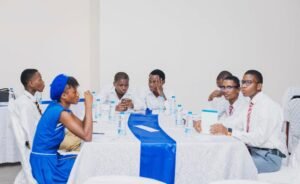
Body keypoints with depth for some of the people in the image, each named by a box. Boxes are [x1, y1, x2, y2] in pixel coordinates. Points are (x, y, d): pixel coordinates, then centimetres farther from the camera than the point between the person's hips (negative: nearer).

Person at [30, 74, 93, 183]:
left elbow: (83, 127, 7)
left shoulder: (60, 108, 5)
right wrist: (88, 106, -22)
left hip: (51, 157, 8)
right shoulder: (60, 112, -22)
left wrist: (87, 106, -5)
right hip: (44, 161, -8)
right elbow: (87, 137, -25)